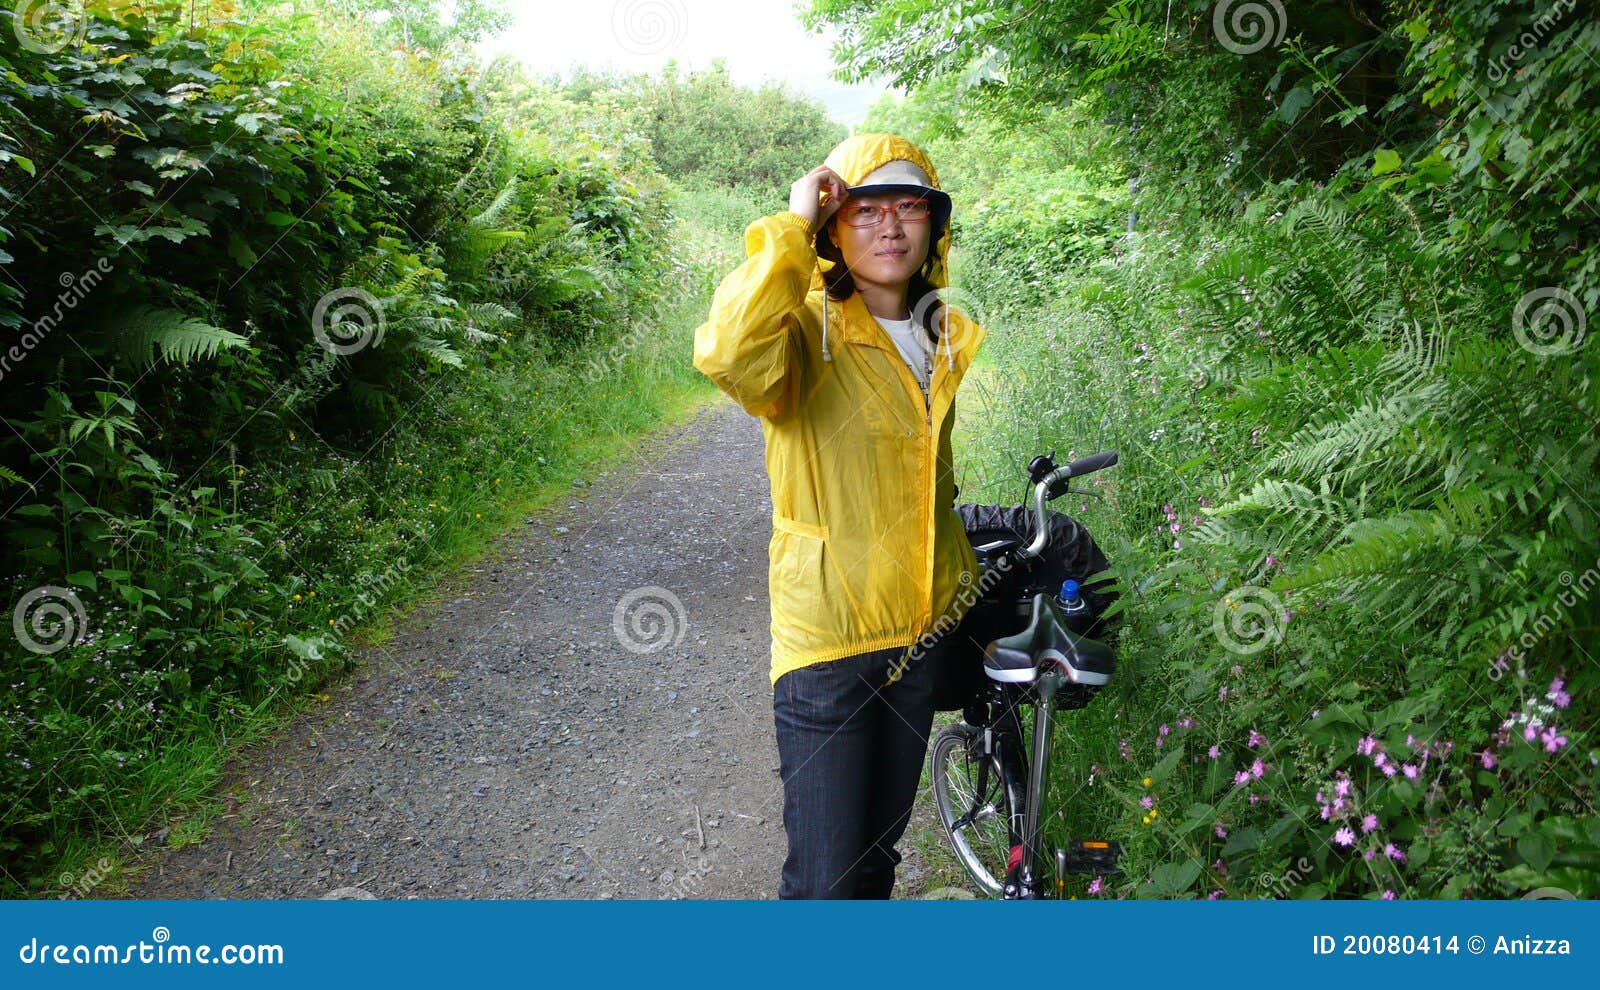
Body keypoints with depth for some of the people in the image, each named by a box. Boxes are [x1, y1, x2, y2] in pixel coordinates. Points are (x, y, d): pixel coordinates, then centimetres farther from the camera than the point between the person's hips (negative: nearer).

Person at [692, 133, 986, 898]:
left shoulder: (943, 340, 7)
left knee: (878, 850, 21)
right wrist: (791, 226, -28)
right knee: (824, 878, -2)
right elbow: (728, 354, -40)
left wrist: (967, 595, 25)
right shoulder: (808, 334, -15)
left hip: (918, 635, 7)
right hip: (829, 638, -7)